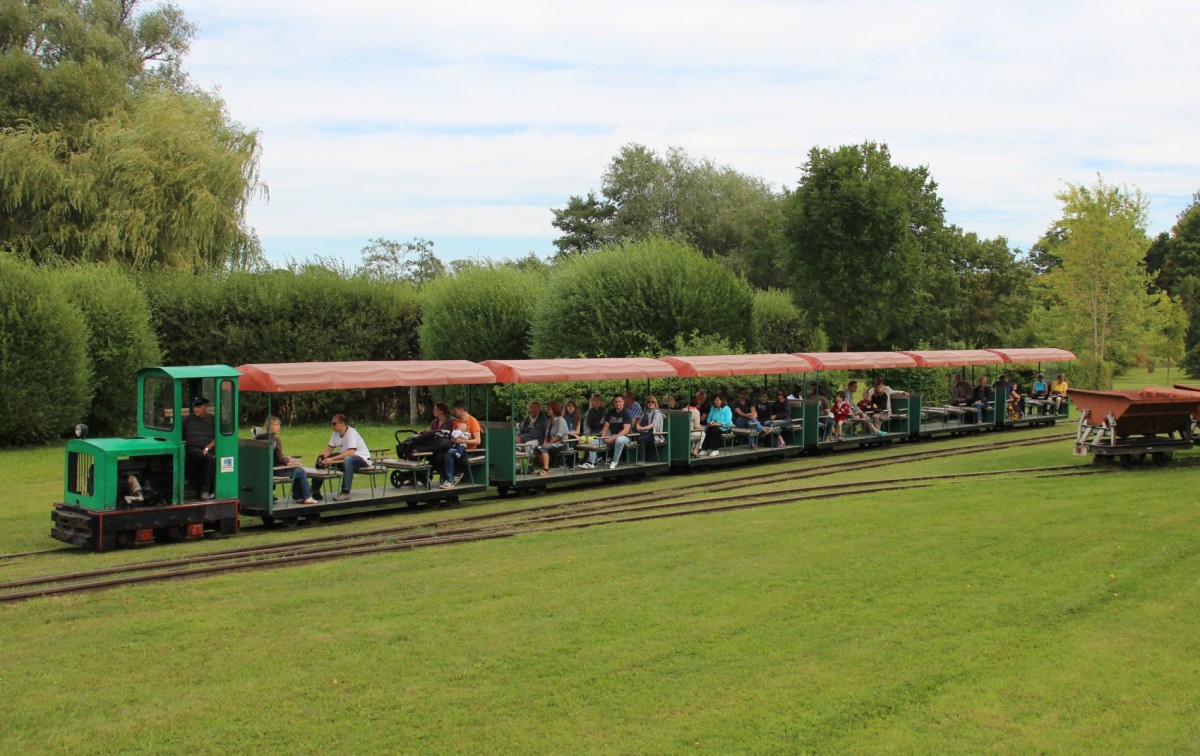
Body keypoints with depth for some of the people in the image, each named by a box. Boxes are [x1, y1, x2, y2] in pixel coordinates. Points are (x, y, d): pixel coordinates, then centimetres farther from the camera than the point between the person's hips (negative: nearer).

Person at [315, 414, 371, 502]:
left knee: (347, 459, -41)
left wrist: (331, 459, -39)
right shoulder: (335, 433, 0)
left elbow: (350, 452, -36)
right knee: (321, 459, 1)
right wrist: (322, 457, -21)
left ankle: (346, 493, -41)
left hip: (362, 459, -8)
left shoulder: (351, 432, -24)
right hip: (345, 457, 9)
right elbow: (329, 448, 2)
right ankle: (315, 490, 7)